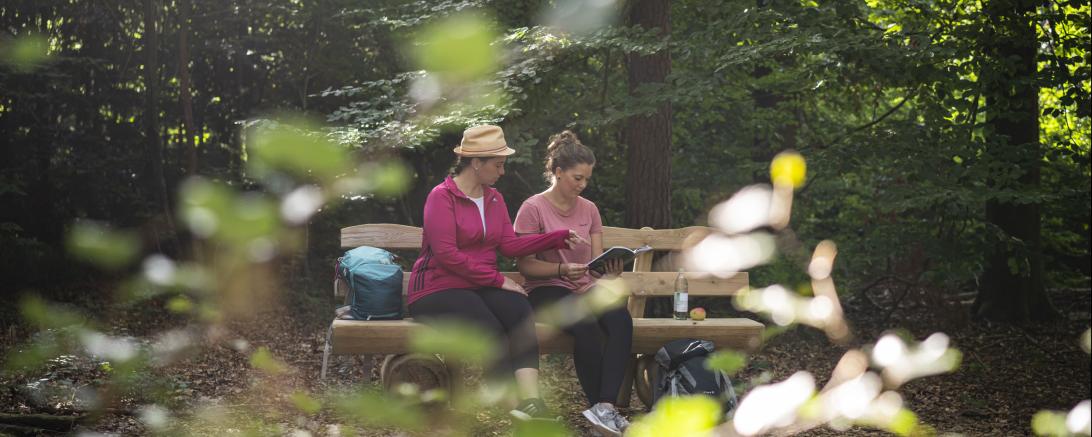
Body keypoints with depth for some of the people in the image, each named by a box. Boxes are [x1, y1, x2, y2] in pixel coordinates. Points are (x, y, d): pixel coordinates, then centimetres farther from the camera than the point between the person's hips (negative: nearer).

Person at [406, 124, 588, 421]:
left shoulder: (494, 199, 15)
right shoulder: (442, 196, -7)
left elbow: (510, 245, 6)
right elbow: (446, 254, -16)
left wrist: (560, 238, 0)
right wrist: (498, 279, -16)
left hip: (481, 287, 6)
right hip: (439, 288, -6)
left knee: (521, 311, -27)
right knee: (492, 331, -32)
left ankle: (530, 401, -42)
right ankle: (517, 408, -30)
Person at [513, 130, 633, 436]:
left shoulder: (589, 210, 14)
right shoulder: (533, 209, -3)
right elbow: (525, 265, -6)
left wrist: (611, 270, -12)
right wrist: (562, 269, -23)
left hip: (584, 288, 5)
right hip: (545, 291, -5)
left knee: (621, 319, -30)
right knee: (586, 326, -37)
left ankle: (604, 407, -40)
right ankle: (602, 408, -27)